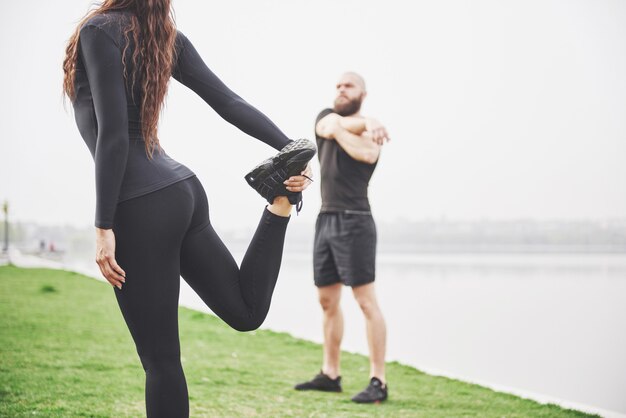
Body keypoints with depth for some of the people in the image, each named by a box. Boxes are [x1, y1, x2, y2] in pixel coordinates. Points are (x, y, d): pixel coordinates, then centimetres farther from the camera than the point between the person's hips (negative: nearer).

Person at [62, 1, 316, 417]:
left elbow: (113, 134, -17)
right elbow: (229, 103, 6)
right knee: (247, 312, 16)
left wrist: (104, 227, -15)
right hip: (183, 191, 8)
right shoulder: (165, 35, 11)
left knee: (160, 357, 0)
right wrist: (292, 150, 5)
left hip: (141, 204, -8)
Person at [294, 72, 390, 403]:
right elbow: (329, 126, -10)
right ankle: (330, 375, 19)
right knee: (327, 301, 11)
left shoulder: (373, 131, -3)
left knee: (366, 301, -10)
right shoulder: (326, 115, 15)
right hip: (325, 220, 7)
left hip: (354, 222, -7)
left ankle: (378, 382, -11)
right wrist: (363, 123, -16)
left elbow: (367, 153, -26)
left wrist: (339, 129, -16)